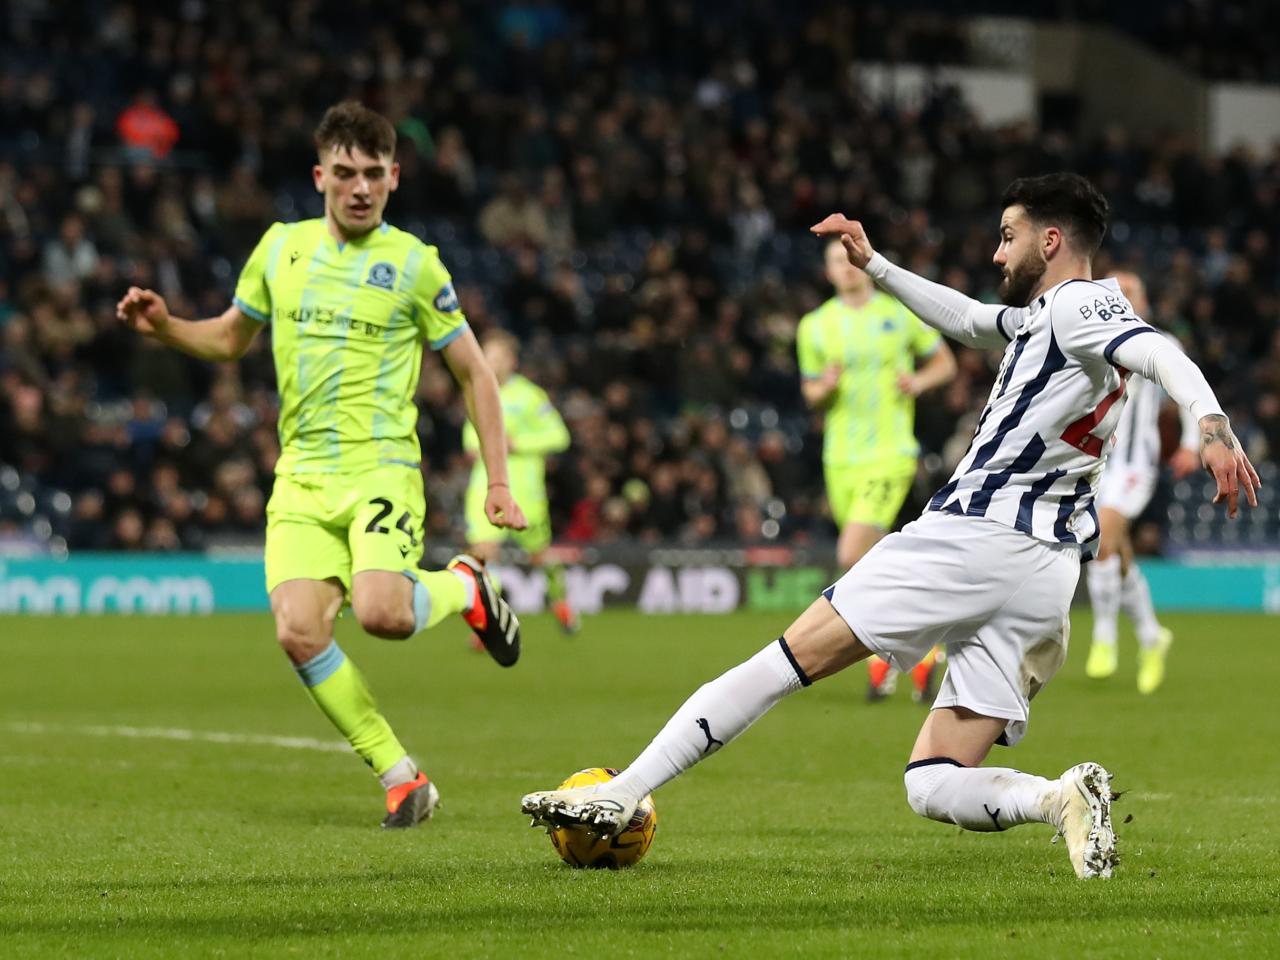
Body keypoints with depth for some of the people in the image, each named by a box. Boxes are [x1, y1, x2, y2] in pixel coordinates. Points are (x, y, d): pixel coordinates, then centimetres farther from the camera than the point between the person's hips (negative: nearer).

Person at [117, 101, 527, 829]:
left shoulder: (412, 264, -1)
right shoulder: (280, 248, 10)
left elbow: (476, 373, 5)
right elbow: (231, 338, 26)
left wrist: (499, 484, -1)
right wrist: (164, 326, 5)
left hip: (381, 468, -4)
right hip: (302, 477, 4)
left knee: (382, 614, -27)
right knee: (299, 631, -16)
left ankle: (464, 588, 9)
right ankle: (401, 777, -1)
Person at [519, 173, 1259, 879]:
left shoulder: (1077, 306, -4)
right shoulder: (1046, 318, 24)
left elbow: (1162, 354, -22)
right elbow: (967, 320, 41)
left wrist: (1213, 426, -40)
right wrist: (873, 265, 39)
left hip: (976, 536, -9)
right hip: (1044, 578, 9)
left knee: (790, 658, -4)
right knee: (933, 786, 4)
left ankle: (617, 796, -4)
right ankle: (1063, 796, -23)